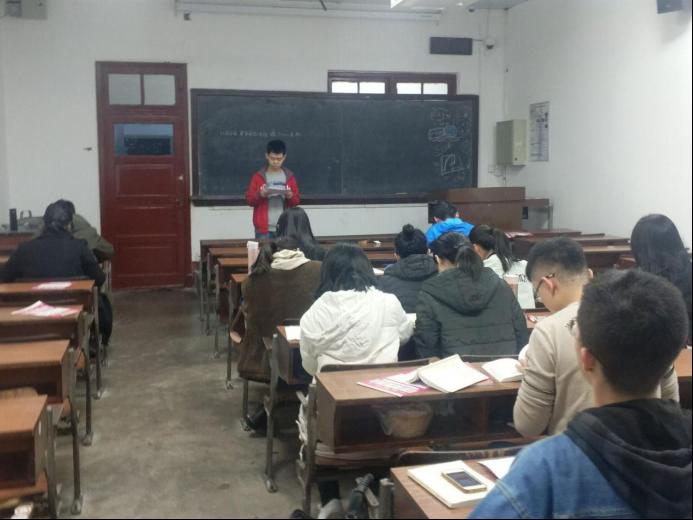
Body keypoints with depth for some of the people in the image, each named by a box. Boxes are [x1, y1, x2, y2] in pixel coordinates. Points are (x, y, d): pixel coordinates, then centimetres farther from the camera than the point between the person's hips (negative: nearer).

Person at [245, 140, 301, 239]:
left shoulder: (289, 176, 8)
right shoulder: (259, 176, 3)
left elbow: (297, 200, 9)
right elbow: (249, 199, 3)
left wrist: (290, 196, -12)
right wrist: (260, 194, -16)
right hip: (264, 228, -1)